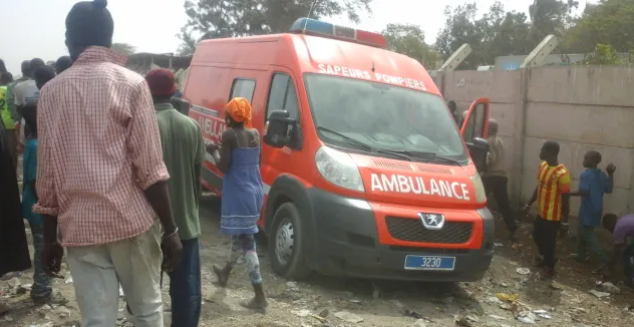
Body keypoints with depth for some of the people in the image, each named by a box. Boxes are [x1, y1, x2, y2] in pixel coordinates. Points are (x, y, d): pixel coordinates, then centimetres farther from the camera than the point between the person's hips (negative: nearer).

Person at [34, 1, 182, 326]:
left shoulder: (51, 91, 5)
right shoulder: (130, 83, -4)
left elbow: (46, 174, 5)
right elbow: (149, 167, -9)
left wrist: (49, 239, 14)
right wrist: (170, 229, -3)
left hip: (79, 228, 2)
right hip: (131, 220, -2)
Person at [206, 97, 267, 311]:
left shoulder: (229, 135, -13)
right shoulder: (255, 134, 7)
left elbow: (223, 167, -14)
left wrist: (214, 152, 4)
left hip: (239, 194, -8)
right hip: (255, 191, 8)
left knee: (246, 241, -7)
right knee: (241, 235, 25)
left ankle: (260, 296, -9)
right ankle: (225, 273, 49)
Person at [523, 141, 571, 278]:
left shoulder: (562, 173, -25)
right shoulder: (543, 166, 0)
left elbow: (566, 199, -20)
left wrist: (565, 222, -18)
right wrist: (528, 204, 18)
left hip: (553, 216, -8)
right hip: (541, 212, 8)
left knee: (549, 241, 7)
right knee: (537, 235, 23)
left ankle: (549, 267, 28)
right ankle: (545, 257, 47)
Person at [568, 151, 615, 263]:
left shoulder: (586, 174, -18)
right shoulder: (602, 175, 6)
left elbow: (584, 191, -29)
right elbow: (609, 190, 13)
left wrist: (569, 194, -18)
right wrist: (611, 174, 14)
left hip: (588, 209, -9)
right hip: (597, 208, 9)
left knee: (587, 235, -1)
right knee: (582, 232, 22)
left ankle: (605, 260, -6)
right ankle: (581, 255, 32)